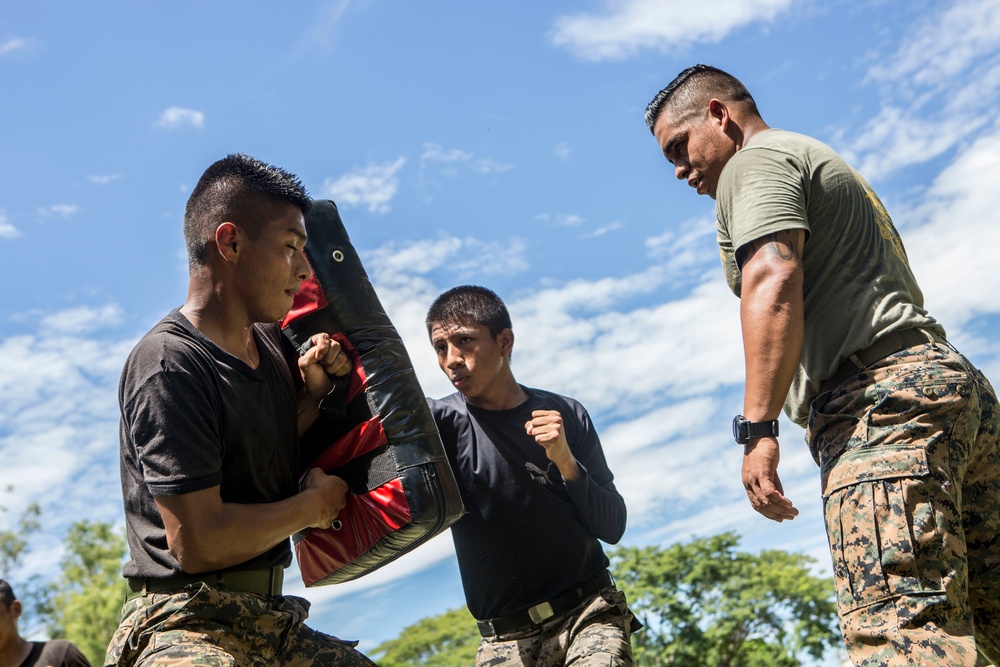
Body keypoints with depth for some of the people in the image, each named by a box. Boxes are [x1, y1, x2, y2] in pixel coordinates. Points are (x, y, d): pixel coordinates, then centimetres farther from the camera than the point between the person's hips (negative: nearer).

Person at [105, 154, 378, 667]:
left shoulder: (270, 344, 9)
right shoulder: (169, 365, -16)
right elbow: (197, 542, -22)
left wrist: (313, 394, 3)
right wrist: (315, 503, -8)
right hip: (188, 626, -8)